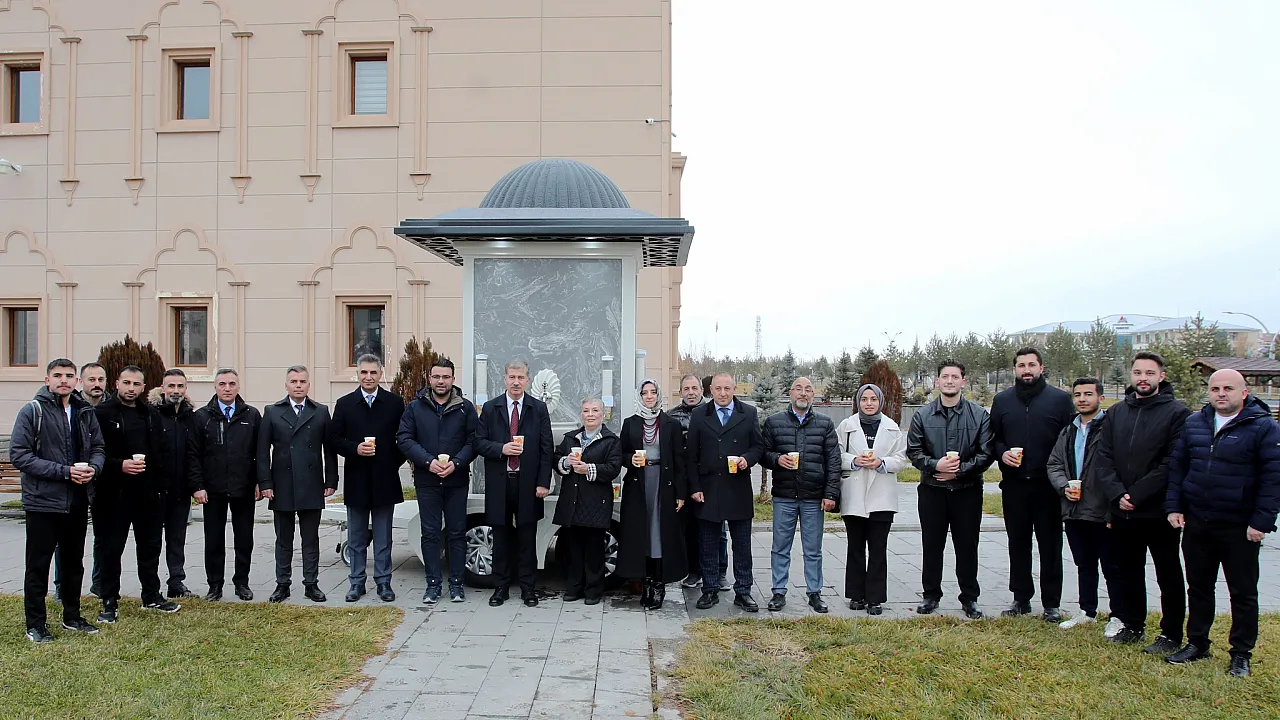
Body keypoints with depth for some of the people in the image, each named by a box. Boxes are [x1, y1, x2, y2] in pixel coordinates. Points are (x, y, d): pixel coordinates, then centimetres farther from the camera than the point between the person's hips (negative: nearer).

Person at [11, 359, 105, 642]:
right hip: (43, 501, -5)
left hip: (78, 502, 5)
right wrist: (65, 471, -21)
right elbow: (19, 455, -14)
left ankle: (72, 616, 29)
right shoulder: (32, 411, -8)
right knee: (38, 565, 5)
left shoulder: (85, 412, 7)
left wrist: (93, 468, -11)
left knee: (74, 562, 16)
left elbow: (98, 448, 12)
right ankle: (36, 624, 18)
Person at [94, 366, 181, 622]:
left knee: (150, 546, 13)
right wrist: (120, 465, -22)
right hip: (114, 493, -5)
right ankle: (109, 602, 16)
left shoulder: (151, 415, 10)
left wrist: (160, 487, 8)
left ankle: (151, 596, 26)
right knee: (111, 549, 5)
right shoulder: (102, 414, -5)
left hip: (148, 493, 5)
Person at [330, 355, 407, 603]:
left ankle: (383, 582, 15)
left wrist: (394, 463, -2)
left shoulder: (395, 403, 2)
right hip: (356, 480, 1)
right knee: (356, 537, 10)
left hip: (385, 480, -1)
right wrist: (355, 448, -13)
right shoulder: (345, 404, 4)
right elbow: (332, 439, 2)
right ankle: (357, 582, 20)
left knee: (383, 537, 7)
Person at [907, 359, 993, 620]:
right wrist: (936, 465, -15)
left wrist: (959, 470, -14)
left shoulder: (979, 415, -1)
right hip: (932, 490, 1)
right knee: (932, 545, 9)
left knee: (967, 546, 7)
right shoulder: (923, 415, 2)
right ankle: (931, 595, 21)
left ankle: (969, 598, 20)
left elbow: (986, 453, -4)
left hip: (967, 491, -1)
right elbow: (913, 451, 1)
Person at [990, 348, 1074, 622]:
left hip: (1049, 485, -2)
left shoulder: (1060, 399, 0)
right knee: (1018, 543, 10)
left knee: (1051, 545, 6)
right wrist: (1002, 453, -8)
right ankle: (1021, 598, 21)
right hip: (1014, 484, 3)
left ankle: (1052, 603, 16)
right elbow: (992, 438, 13)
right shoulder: (1002, 400, 8)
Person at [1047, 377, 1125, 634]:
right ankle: (1087, 611, 30)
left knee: (1112, 565, 5)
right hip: (1073, 510, 7)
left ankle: (1118, 617, 17)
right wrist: (1064, 486, -4)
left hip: (1102, 511, -7)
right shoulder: (1068, 431, 13)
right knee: (1084, 564, 18)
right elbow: (1053, 464, 15)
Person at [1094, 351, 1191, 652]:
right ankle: (1133, 626, 30)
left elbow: (1173, 464, -15)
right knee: (1128, 571, 16)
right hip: (1122, 511, 5)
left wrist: (1136, 495, -17)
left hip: (1159, 511, -5)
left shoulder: (1177, 413, -7)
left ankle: (1171, 635, 19)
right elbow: (1103, 458, 3)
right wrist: (1117, 495, -11)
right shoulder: (1116, 412, 8)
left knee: (1169, 575, 8)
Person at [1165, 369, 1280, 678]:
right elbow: (1177, 466, 11)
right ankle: (1197, 644, 28)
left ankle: (1241, 654, 21)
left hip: (1240, 528, -4)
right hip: (1196, 524, 4)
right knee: (1198, 587, 15)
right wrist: (1174, 507, 4)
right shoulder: (1194, 423, 7)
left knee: (1243, 593, 8)